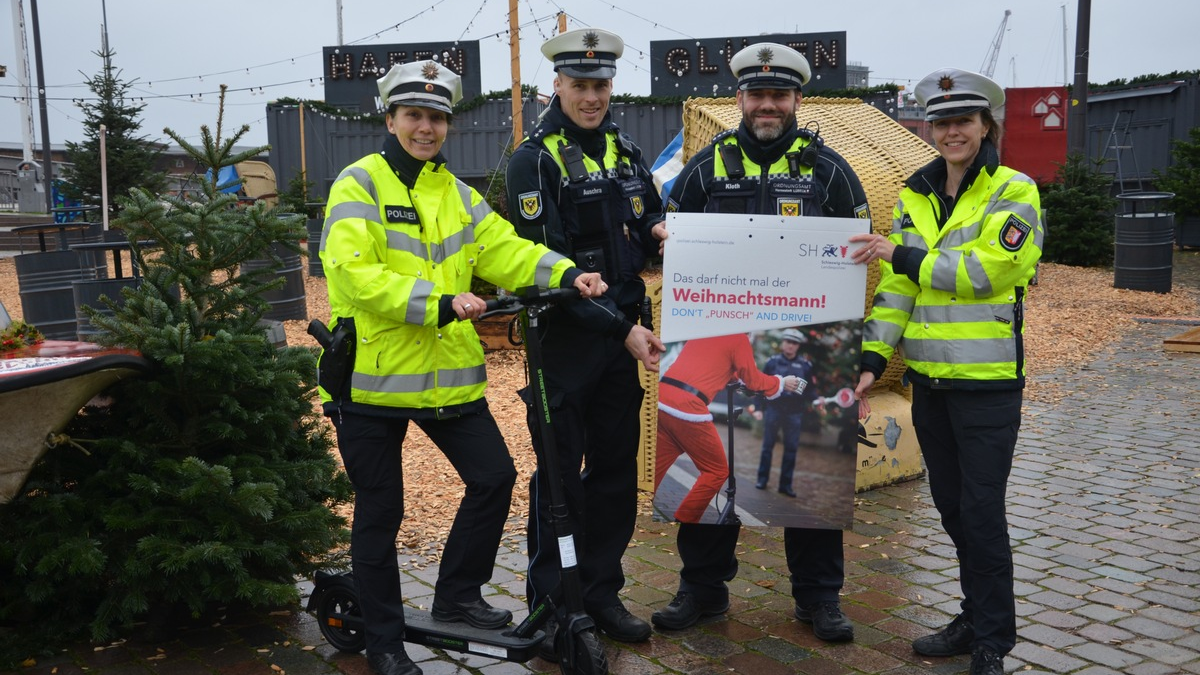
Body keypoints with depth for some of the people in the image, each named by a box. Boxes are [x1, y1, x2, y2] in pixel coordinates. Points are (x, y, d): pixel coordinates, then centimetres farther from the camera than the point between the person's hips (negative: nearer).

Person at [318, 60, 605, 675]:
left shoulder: (457, 195, 13)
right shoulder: (359, 185, -7)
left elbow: (504, 250, 1)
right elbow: (357, 273, -20)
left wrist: (565, 274, -16)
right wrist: (440, 304, -29)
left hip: (447, 372, 6)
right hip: (373, 371, -5)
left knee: (494, 477, 7)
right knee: (380, 510, 6)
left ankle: (456, 596, 28)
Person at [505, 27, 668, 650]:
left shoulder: (624, 151, 10)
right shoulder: (534, 158, -10)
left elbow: (648, 219, 21)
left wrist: (658, 230, -5)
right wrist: (621, 327, -20)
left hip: (621, 337, 6)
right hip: (564, 338, -6)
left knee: (617, 469, 12)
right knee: (560, 476, 2)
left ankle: (602, 593, 26)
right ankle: (549, 606, 15)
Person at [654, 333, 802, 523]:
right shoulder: (739, 338, 4)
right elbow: (754, 380, 11)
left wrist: (738, 376, 52)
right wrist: (782, 383, 27)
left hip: (661, 398, 7)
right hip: (687, 405, -7)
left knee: (655, 469, 13)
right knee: (717, 471, 9)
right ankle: (684, 521, 8)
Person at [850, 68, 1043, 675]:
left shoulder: (1014, 192, -5)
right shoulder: (916, 197, 9)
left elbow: (985, 270, -19)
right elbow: (894, 287, 5)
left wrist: (904, 255, -18)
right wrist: (871, 360, -3)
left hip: (987, 380, -5)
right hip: (928, 378, 5)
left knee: (982, 511, -1)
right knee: (951, 506, 15)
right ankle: (975, 620, 31)